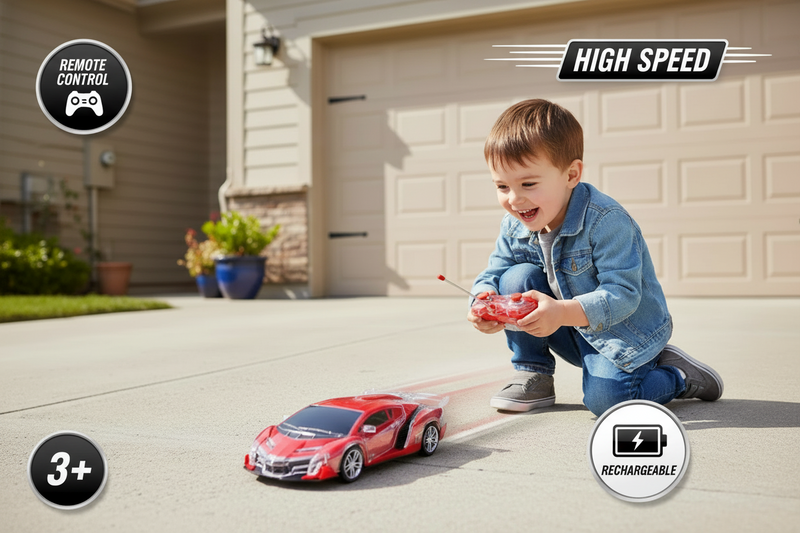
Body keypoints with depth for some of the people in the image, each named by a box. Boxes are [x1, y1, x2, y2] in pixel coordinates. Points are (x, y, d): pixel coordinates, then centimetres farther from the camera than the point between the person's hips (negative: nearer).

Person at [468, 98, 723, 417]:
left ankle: (678, 374, 7)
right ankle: (533, 376, 0)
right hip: (572, 334, 6)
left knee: (604, 399, -26)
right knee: (517, 278, -15)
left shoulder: (606, 221, -29)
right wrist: (485, 302, -28)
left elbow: (623, 294, -34)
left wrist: (563, 313, -49)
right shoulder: (514, 227, -9)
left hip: (626, 332, -6)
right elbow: (493, 274, -2)